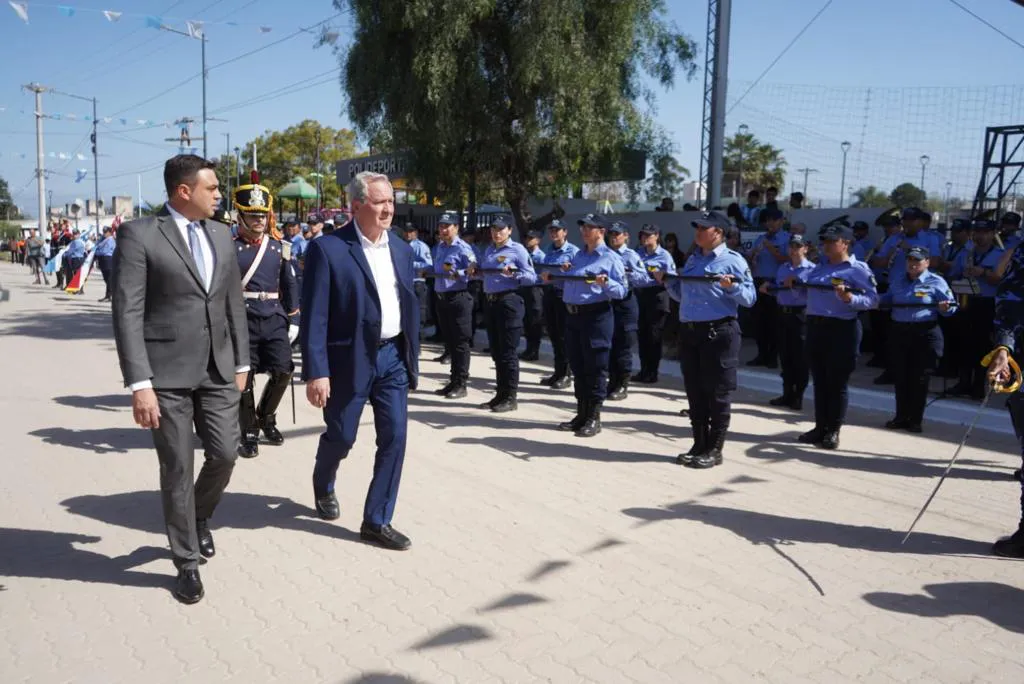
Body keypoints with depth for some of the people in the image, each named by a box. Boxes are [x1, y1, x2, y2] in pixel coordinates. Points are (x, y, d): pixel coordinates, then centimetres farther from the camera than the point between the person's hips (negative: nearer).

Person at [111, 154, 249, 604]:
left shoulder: (221, 235, 10)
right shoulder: (138, 235, -8)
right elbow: (127, 313, -12)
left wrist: (241, 362, 13)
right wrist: (139, 384, -17)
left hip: (218, 369, 5)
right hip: (167, 373, -5)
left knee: (225, 455, 6)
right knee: (177, 469, 5)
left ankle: (199, 516, 39)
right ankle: (187, 562, 22)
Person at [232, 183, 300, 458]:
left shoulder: (279, 247, 9)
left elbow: (290, 285, 13)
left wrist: (293, 320, 9)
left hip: (274, 319, 3)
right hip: (242, 320, -3)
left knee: (283, 370, -4)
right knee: (244, 376, 3)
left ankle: (266, 416, 23)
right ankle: (249, 433, 17)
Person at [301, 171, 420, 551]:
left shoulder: (402, 250, 8)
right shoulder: (327, 249, -11)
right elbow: (314, 316, -14)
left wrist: (413, 359, 11)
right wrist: (316, 372, -18)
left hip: (392, 356, 5)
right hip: (350, 358, -5)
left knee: (395, 437, 0)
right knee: (341, 437, 10)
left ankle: (377, 521, 13)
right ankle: (323, 487, 44)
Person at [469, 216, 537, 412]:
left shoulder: (517, 250, -6)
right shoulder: (488, 250, 16)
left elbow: (532, 277, -10)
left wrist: (513, 274, -25)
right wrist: (475, 272, 2)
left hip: (509, 302, -8)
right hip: (491, 302, 8)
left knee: (508, 352, -5)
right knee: (496, 351, 12)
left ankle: (510, 397, 3)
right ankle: (500, 394, 21)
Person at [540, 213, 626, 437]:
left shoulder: (611, 258, -5)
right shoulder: (579, 255, 17)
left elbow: (621, 291, -10)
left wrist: (606, 282, -27)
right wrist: (554, 277, 8)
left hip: (596, 316, -7)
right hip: (573, 315, 8)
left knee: (595, 368, -2)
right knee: (577, 367, 11)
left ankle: (594, 418, 5)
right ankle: (581, 414, 21)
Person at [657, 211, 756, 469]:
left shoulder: (733, 260, -5)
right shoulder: (692, 260, 16)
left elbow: (750, 298, -10)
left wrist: (732, 287, -26)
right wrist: (667, 282, 8)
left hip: (719, 333, -7)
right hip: (689, 332, 7)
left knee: (717, 393, 0)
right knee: (694, 391, 11)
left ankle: (714, 450, 8)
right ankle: (699, 445, 21)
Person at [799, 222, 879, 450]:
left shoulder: (858, 269, -6)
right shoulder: (820, 266, 15)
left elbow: (873, 299, -11)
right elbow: (809, 292, 20)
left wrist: (850, 298, -27)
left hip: (841, 329, -7)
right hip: (814, 327, 7)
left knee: (837, 382, 0)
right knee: (819, 380, 11)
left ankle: (833, 432, 9)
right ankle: (820, 427, 20)